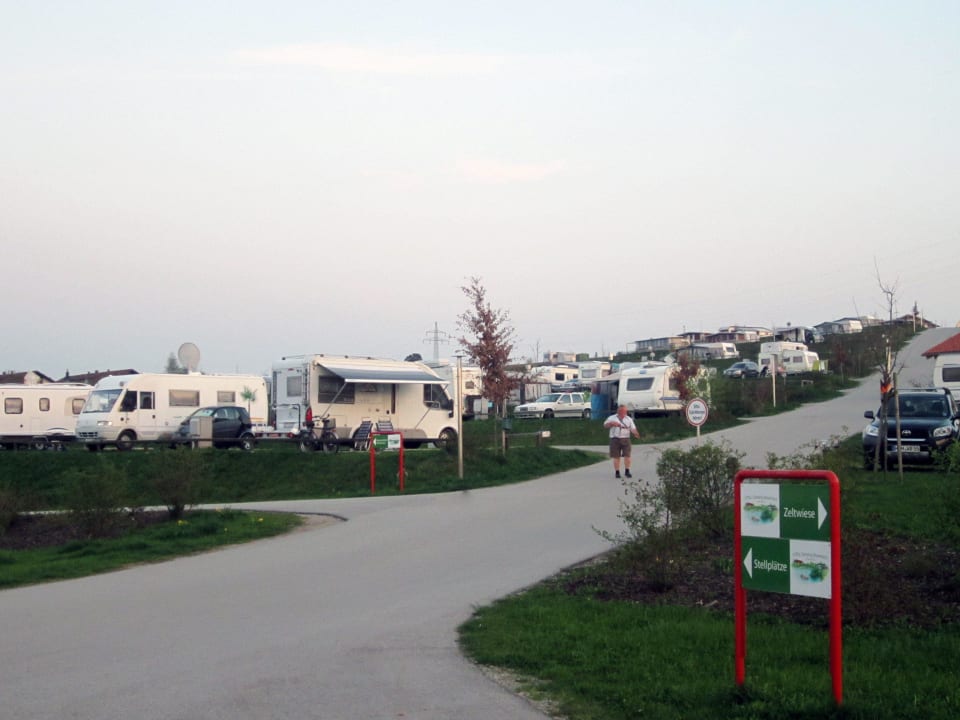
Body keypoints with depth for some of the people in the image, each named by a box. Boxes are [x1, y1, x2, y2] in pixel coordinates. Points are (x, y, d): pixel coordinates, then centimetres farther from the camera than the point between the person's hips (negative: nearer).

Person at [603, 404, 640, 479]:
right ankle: (617, 472, 8)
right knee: (616, 457, 1)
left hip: (625, 439, 1)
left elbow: (633, 429, 3)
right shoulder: (612, 418, 9)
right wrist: (612, 423, -14)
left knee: (627, 455, -6)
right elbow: (605, 425, 6)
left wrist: (635, 433, -19)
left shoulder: (629, 419, 11)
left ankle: (627, 471, 4)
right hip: (615, 439, -1)